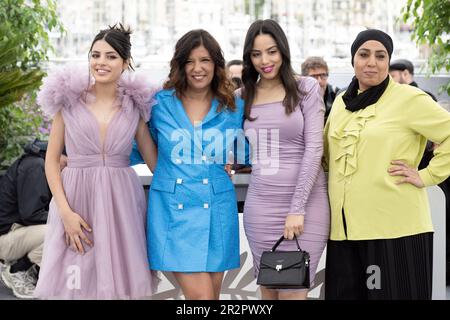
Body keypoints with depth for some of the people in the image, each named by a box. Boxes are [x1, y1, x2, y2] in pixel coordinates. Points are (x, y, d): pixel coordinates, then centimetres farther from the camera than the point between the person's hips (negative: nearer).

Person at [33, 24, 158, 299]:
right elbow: (52, 160, 3)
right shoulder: (68, 99, 2)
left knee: (120, 281, 1)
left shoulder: (135, 105, 6)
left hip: (122, 202, 1)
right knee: (75, 284, -1)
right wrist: (66, 212, -7)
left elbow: (155, 160, 12)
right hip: (76, 198, -1)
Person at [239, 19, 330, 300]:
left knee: (292, 293, -4)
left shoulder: (306, 88, -1)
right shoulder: (243, 96, 10)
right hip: (260, 205, 4)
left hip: (305, 203, -3)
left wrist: (297, 208, -13)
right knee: (268, 291, 8)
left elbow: (314, 149, -7)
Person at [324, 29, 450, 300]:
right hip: (344, 229, 6)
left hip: (395, 228, -5)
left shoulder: (409, 99, -4)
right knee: (347, 293, 7)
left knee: (393, 292, 0)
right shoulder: (341, 102, 15)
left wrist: (426, 176, -10)